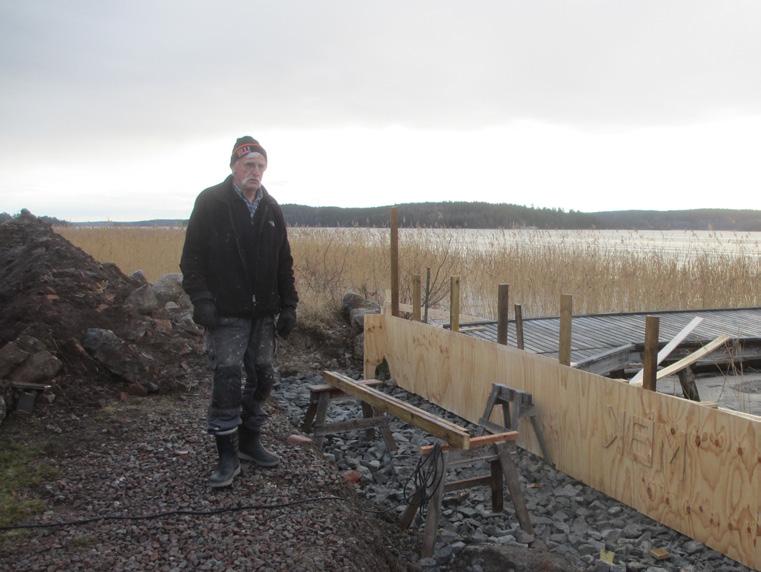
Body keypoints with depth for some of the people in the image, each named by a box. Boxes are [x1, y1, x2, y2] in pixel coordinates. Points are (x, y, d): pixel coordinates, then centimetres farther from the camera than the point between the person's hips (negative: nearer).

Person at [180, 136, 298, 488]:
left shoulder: (271, 209, 11)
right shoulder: (211, 203, -4)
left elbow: (284, 263, 14)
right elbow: (192, 257, -6)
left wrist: (288, 306, 8)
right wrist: (201, 299, -16)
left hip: (263, 312, 6)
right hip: (226, 313, -5)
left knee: (262, 378, 10)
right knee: (227, 379, -8)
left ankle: (249, 442, 27)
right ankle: (228, 455, 4)